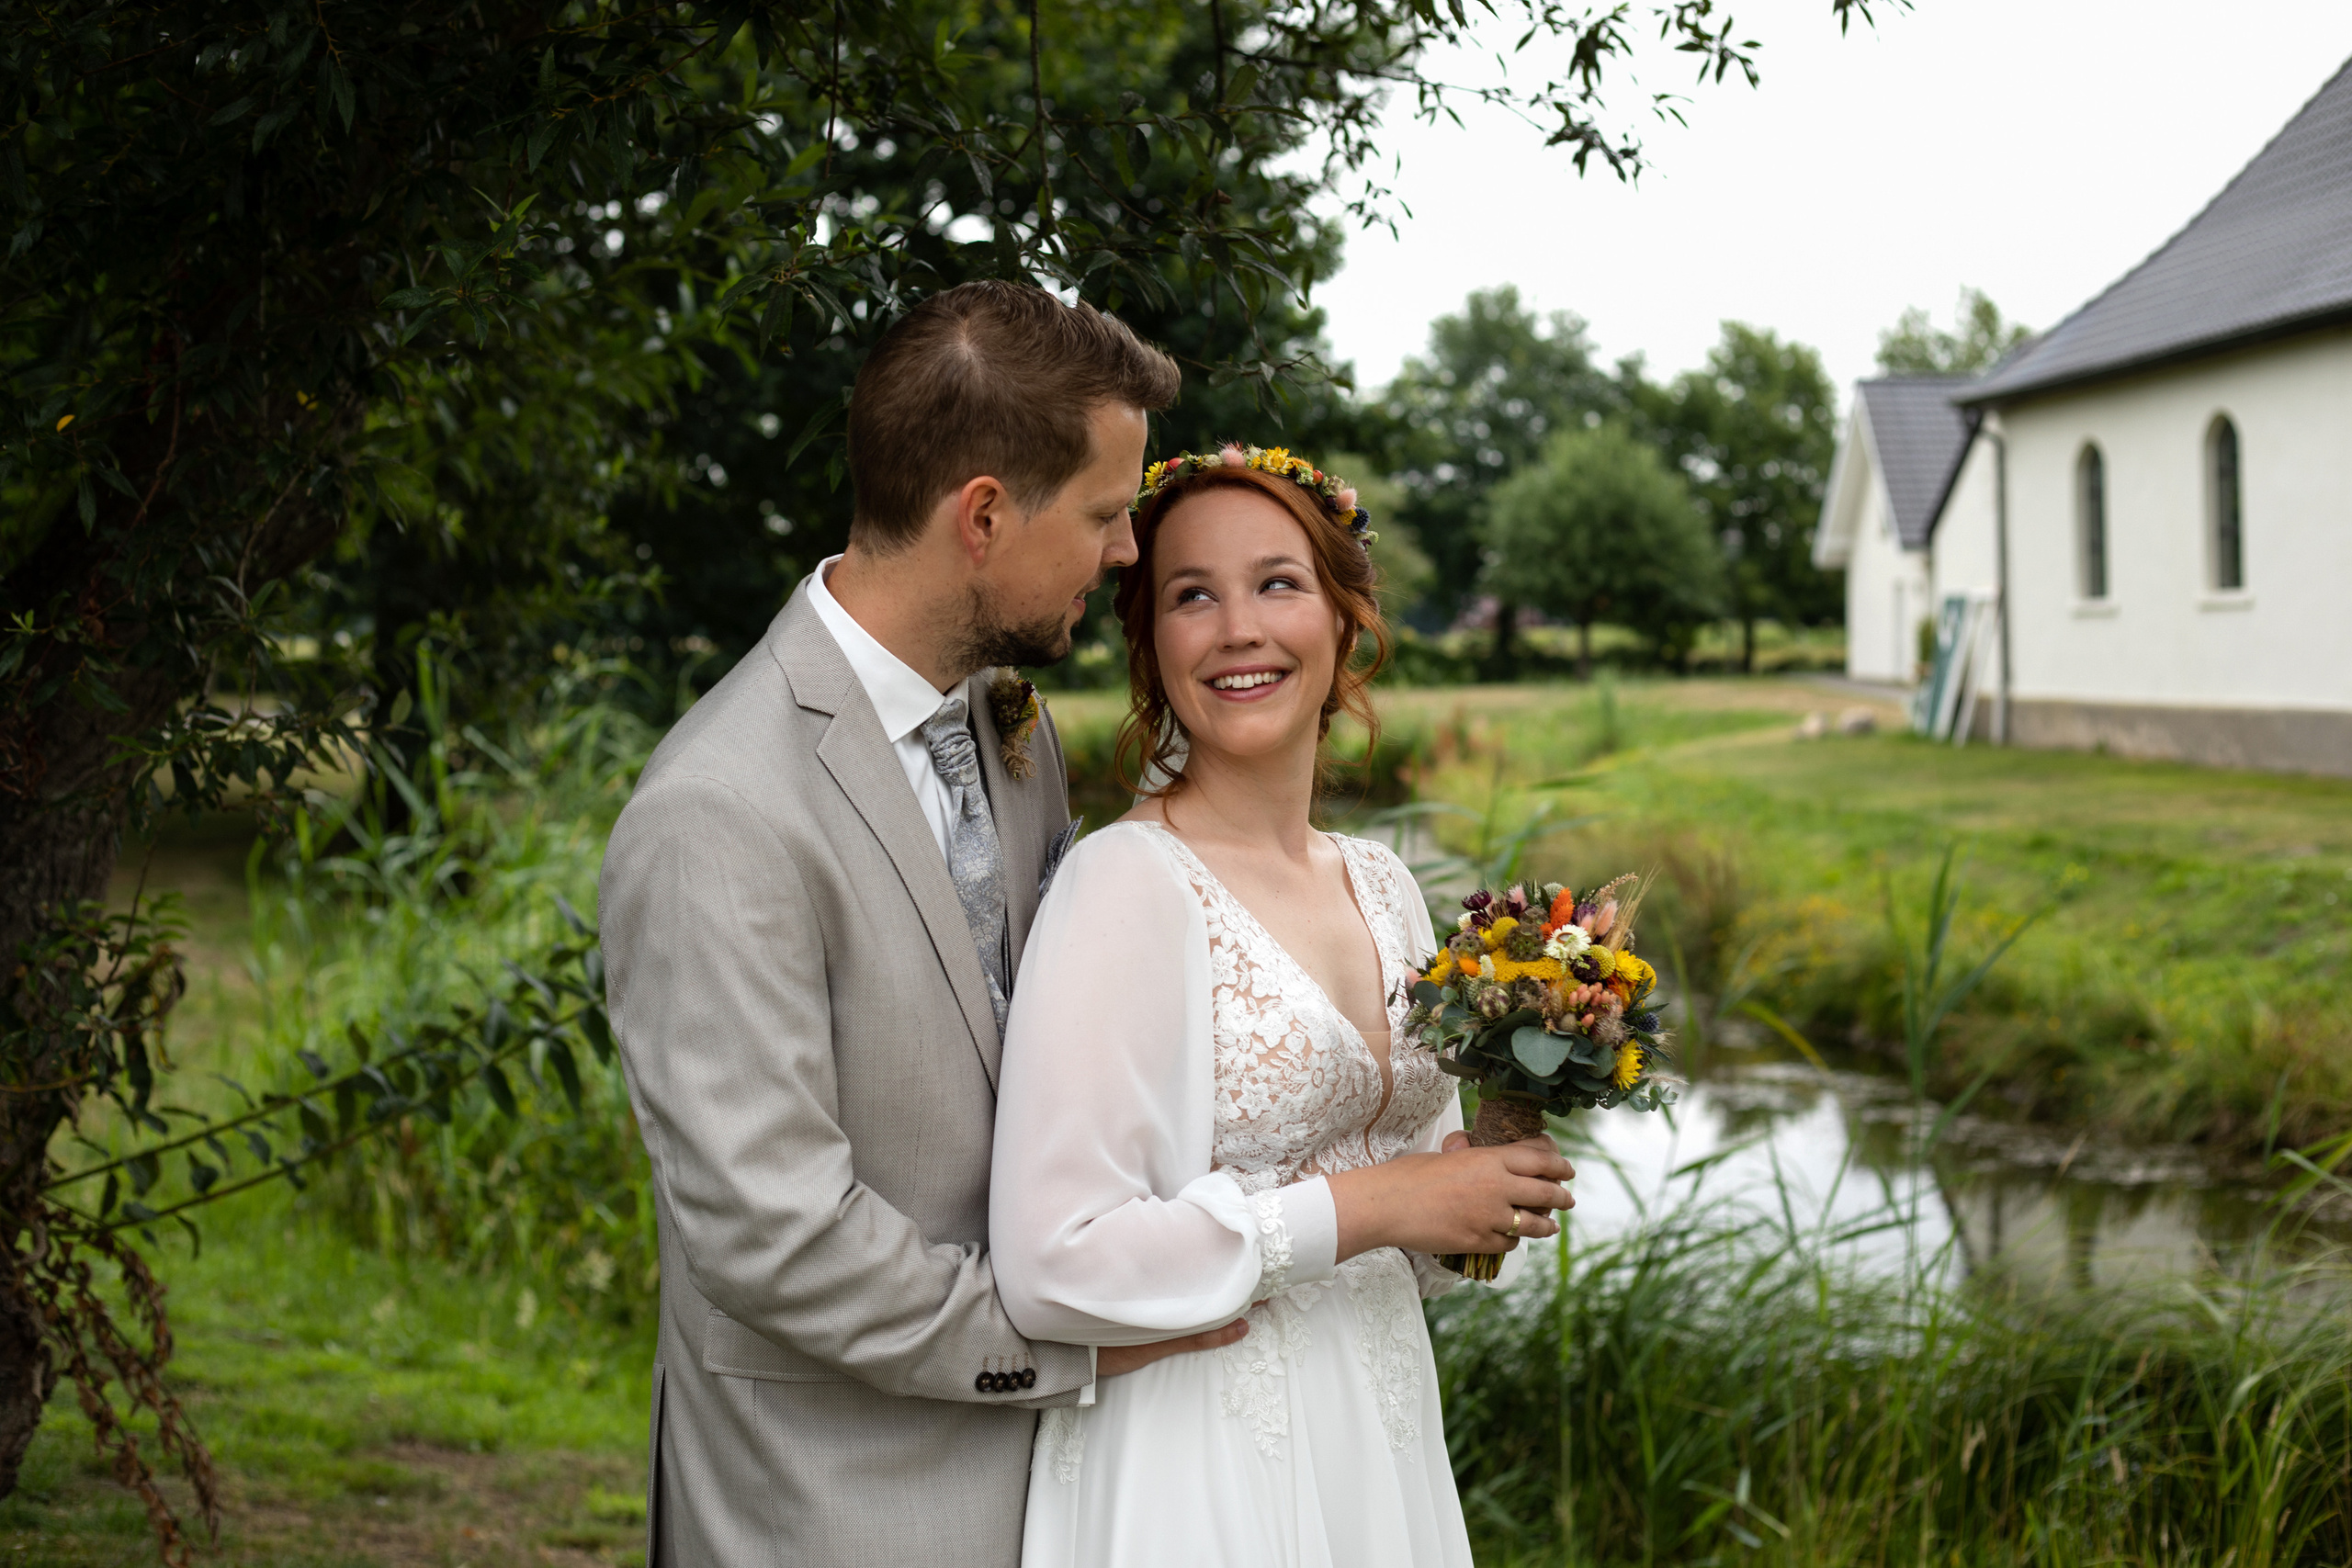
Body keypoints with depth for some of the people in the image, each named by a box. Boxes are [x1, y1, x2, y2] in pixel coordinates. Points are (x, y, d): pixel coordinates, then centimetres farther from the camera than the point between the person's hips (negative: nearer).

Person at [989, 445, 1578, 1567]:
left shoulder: (1385, 889, 6)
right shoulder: (1124, 885, -15)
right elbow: (1052, 1270, -22)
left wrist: (1491, 1191, -3)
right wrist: (1366, 1208, -18)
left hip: (1383, 1436, 7)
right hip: (1196, 1468, -6)